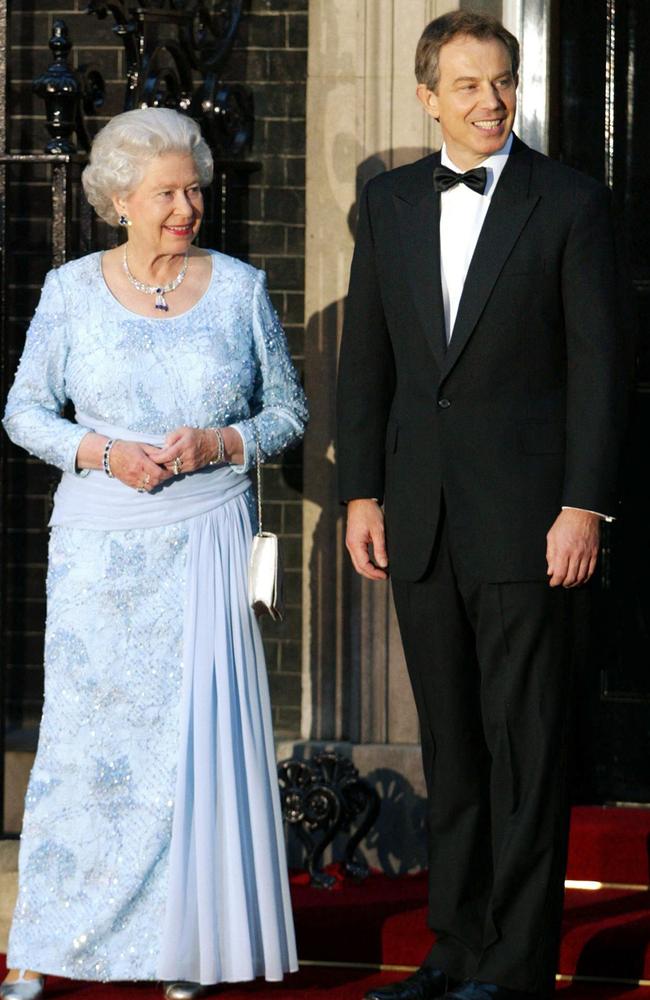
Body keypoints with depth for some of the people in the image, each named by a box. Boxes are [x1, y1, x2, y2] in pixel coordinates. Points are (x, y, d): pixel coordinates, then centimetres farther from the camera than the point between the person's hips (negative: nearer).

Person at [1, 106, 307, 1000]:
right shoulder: (73, 289, 3)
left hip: (208, 534, 0)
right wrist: (100, 451, -11)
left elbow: (289, 411, 9)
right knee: (85, 726, -2)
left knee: (200, 732, -2)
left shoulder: (240, 287, 4)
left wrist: (219, 442, -10)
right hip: (100, 542, 0)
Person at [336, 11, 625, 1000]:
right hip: (421, 518, 5)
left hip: (525, 512, -5)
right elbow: (366, 357, 12)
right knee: (450, 742, 10)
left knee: (526, 742, -2)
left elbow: (598, 363, -6)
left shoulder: (570, 203, -3)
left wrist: (585, 506, -12)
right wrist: (362, 492, 6)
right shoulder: (390, 204, 10)